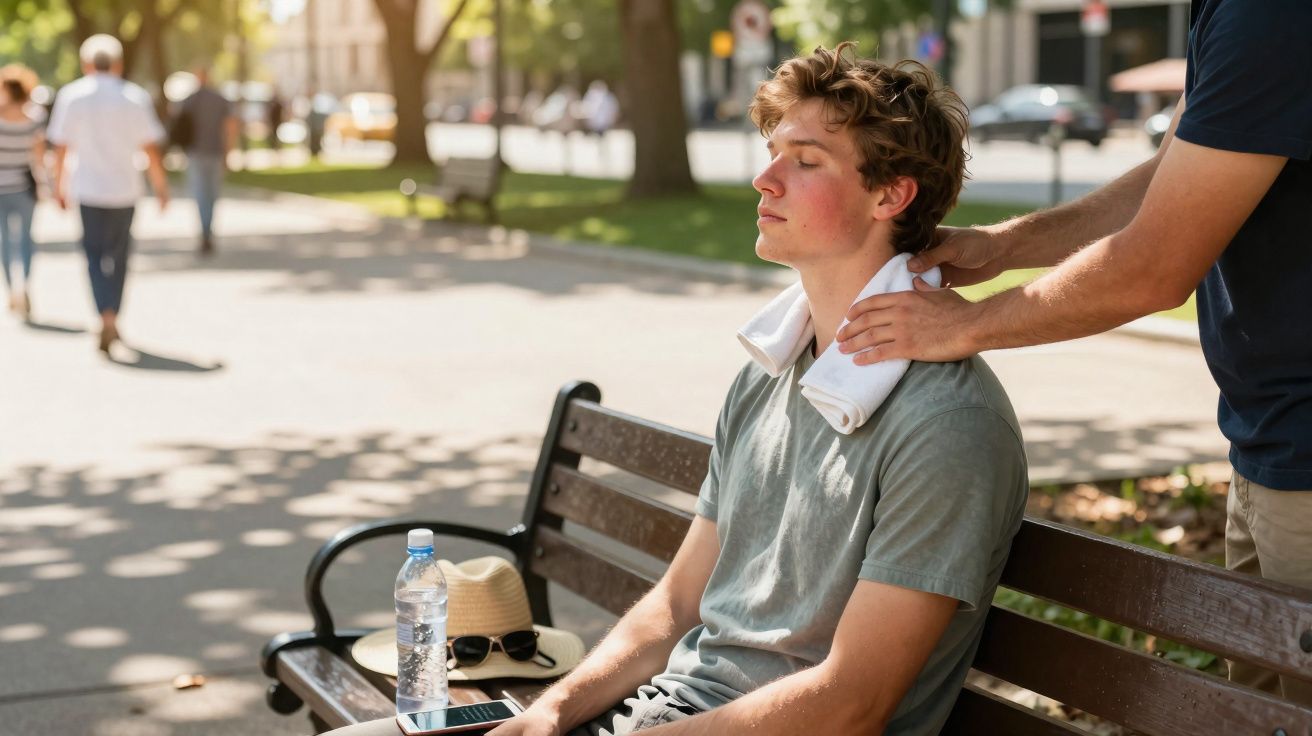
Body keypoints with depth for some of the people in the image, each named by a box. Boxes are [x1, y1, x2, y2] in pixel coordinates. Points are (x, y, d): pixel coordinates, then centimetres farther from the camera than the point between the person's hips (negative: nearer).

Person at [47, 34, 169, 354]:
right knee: (118, 254, 15)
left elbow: (61, 147, -1)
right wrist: (161, 186, 4)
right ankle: (112, 318, 19)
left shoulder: (71, 96, -1)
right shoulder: (135, 97, -1)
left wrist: (59, 184, 9)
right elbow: (151, 148, -3)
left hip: (88, 188, -1)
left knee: (95, 254, 6)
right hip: (125, 188, 1)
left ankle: (106, 315, -14)